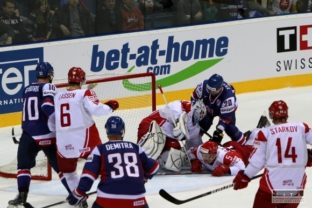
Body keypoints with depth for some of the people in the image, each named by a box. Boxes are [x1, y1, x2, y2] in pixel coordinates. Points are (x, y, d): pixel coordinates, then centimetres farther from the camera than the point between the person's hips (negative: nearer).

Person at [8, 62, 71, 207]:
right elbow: (48, 106, -19)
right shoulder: (48, 87, -4)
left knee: (23, 165, 12)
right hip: (47, 135, -3)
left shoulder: (27, 90, 14)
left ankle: (22, 195, -3)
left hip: (29, 135, 3)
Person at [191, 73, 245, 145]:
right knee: (202, 124, -13)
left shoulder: (229, 95, -44)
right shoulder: (204, 85, -35)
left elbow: (225, 117, -38)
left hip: (226, 108, -3)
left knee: (229, 128, -17)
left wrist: (219, 130, -43)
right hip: (208, 107, 3)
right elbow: (195, 97, -14)